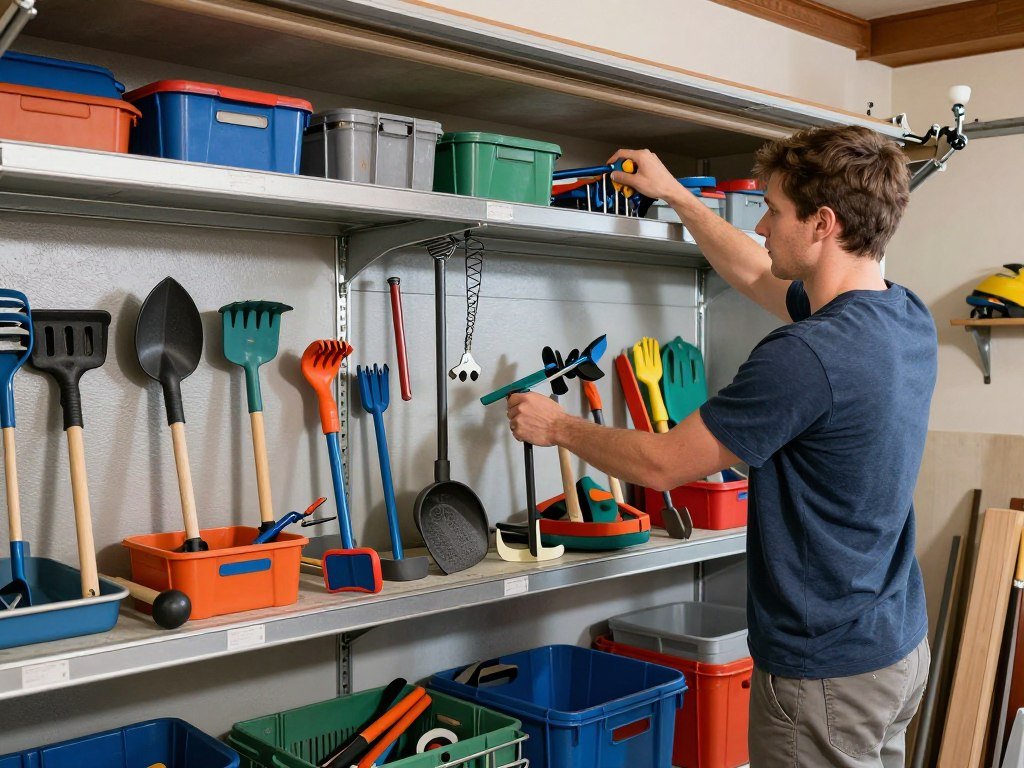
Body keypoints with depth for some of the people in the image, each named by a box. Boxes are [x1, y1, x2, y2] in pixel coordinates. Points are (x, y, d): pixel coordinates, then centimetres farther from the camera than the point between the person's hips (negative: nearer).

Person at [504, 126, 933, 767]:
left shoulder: (807, 355, -29)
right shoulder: (909, 318, 0)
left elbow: (661, 463, -17)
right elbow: (757, 275, 17)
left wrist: (558, 426, -1)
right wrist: (675, 194, 24)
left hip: (828, 674, -8)